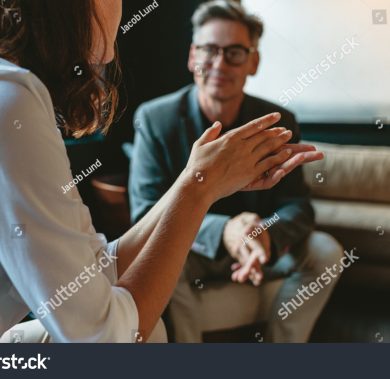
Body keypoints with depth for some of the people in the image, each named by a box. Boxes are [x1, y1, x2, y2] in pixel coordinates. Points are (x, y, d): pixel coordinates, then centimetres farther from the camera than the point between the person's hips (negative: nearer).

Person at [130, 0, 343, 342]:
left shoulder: (279, 122, -6)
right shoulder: (155, 119, -13)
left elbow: (295, 204, -9)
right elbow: (146, 212, -19)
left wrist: (267, 235, -36)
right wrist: (221, 231, -38)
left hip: (258, 247, 3)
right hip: (189, 252, -3)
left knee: (326, 250, -17)